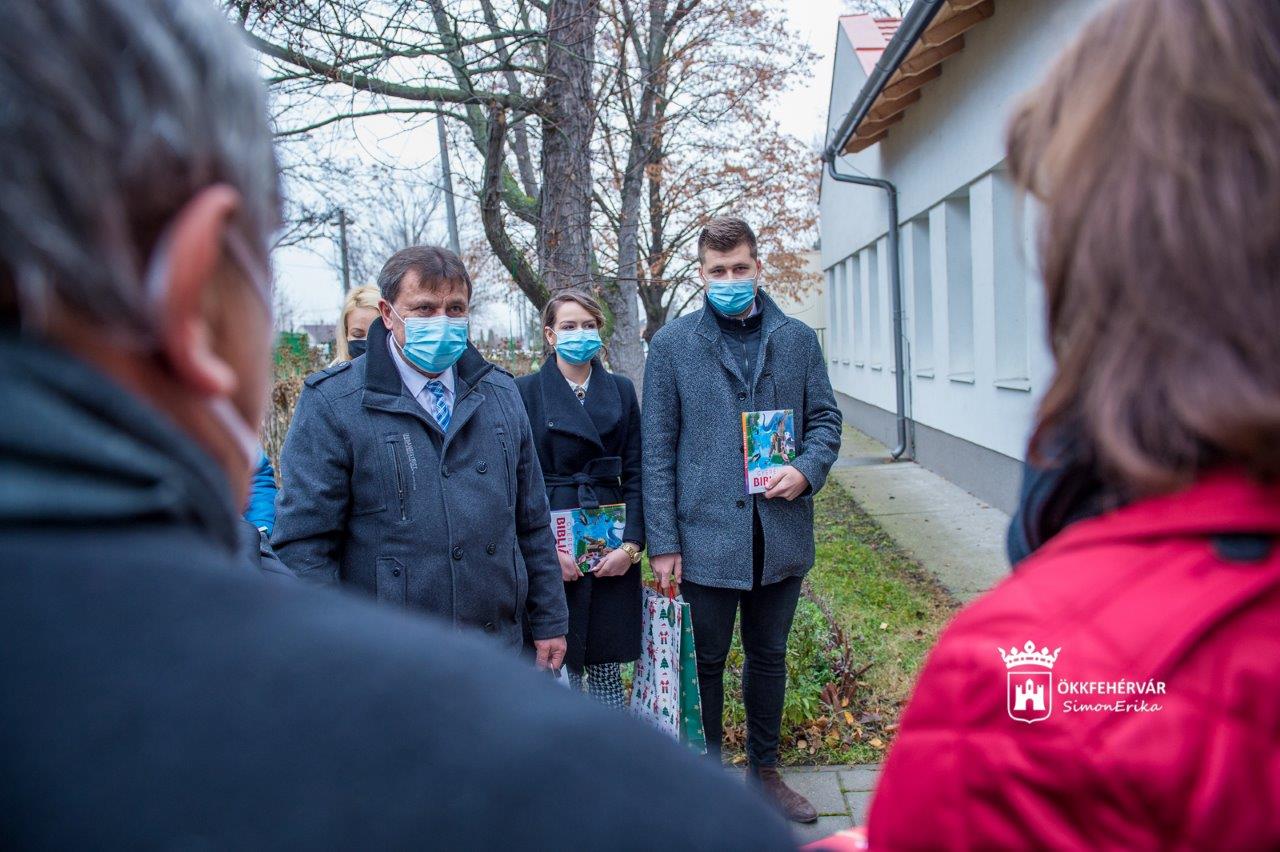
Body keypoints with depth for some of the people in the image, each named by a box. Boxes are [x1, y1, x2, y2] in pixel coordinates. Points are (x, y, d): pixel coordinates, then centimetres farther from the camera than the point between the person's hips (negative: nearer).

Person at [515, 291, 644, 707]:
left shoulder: (621, 390, 9)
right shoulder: (525, 390, 0)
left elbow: (636, 474, 6)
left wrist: (632, 545, -5)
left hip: (613, 548, 3)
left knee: (607, 670, 8)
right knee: (561, 667, 3)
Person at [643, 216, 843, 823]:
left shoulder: (798, 340, 6)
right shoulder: (672, 345, 0)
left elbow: (825, 418, 11)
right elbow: (658, 449, -2)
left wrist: (807, 470, -11)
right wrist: (662, 542, -7)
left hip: (782, 535, 3)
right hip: (706, 534, -2)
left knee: (769, 656, 17)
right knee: (705, 660, 10)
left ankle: (765, 768, 35)